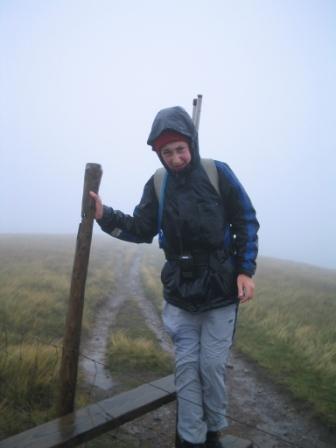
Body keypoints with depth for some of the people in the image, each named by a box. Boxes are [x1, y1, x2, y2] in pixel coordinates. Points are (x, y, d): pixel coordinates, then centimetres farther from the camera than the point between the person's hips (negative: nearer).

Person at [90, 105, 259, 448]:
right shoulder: (158, 185, 0)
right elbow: (142, 230, 1)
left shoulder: (218, 173, -7)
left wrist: (246, 270, -9)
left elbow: (246, 222, -2)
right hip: (180, 293, 3)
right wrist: (105, 216, -15)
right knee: (186, 366, 8)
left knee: (212, 365, 4)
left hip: (220, 290, -2)